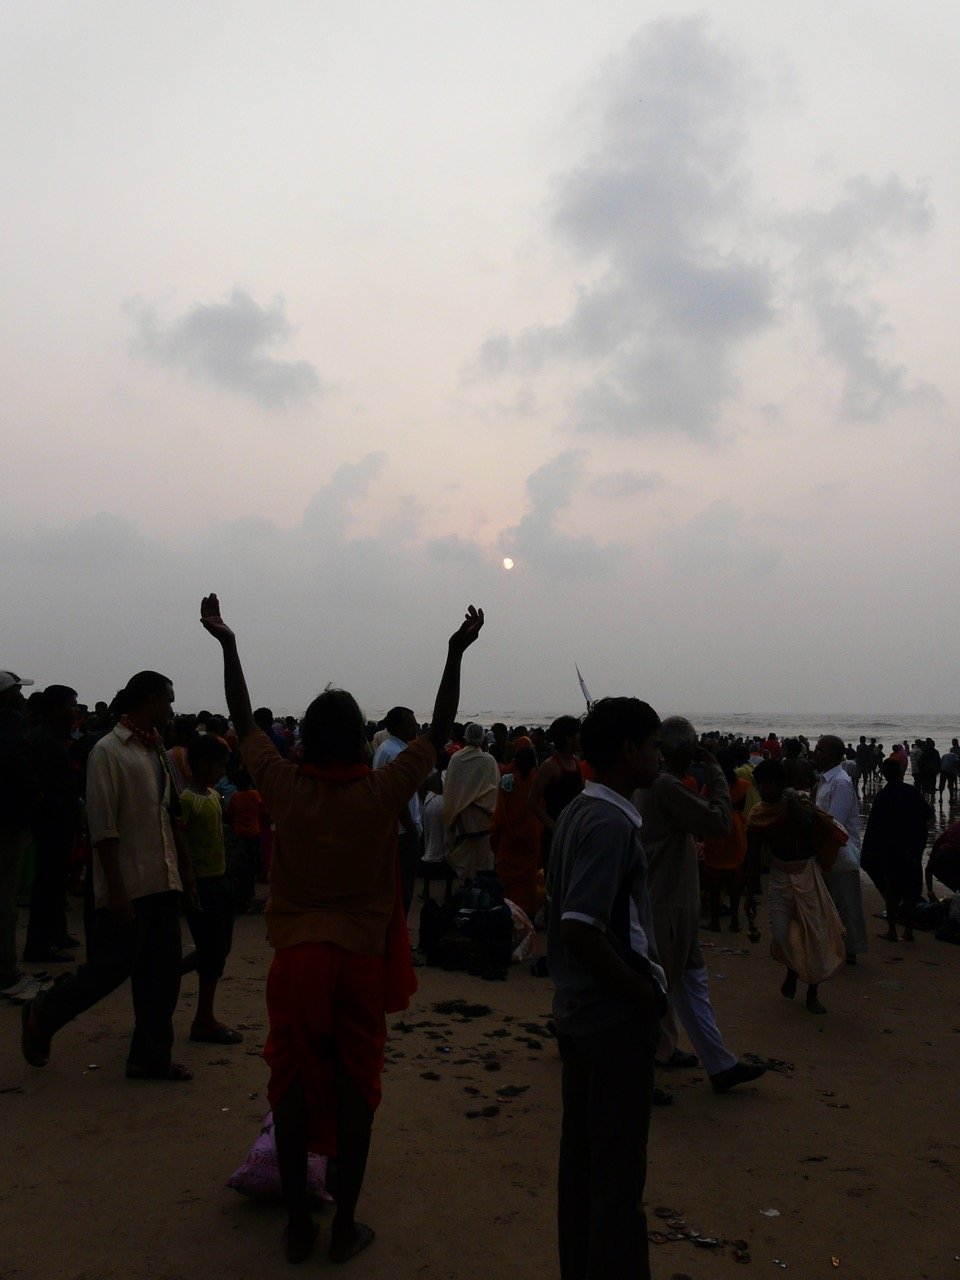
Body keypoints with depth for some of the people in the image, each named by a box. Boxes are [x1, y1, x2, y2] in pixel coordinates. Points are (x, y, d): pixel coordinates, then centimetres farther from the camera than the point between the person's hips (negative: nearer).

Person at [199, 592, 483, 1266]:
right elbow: (440, 730, -1)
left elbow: (244, 723, 6)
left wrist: (228, 645, 12)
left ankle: (298, 1223, 20)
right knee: (356, 1088, 10)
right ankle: (346, 1224, 19)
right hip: (361, 960, -1)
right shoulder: (383, 792, -9)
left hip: (295, 959, 1)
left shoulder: (286, 789, -6)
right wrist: (456, 654, 3)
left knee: (294, 1086, 11)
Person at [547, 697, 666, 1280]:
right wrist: (645, 993, -17)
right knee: (619, 1171, 5)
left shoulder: (578, 811, 7)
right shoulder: (611, 823, -21)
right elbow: (579, 929, -28)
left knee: (582, 1159, 19)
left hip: (580, 1008, 9)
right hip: (616, 1016, -9)